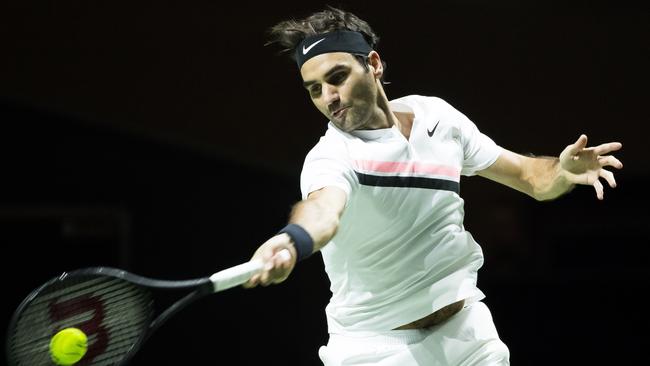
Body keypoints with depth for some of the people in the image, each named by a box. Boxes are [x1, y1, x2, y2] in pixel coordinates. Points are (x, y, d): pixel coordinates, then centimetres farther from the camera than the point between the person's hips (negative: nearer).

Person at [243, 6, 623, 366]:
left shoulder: (436, 115, -1)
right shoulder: (330, 158, -20)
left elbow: (529, 176, 8)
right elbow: (323, 207, -44)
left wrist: (564, 171, -14)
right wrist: (291, 244, -67)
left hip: (468, 331, 5)